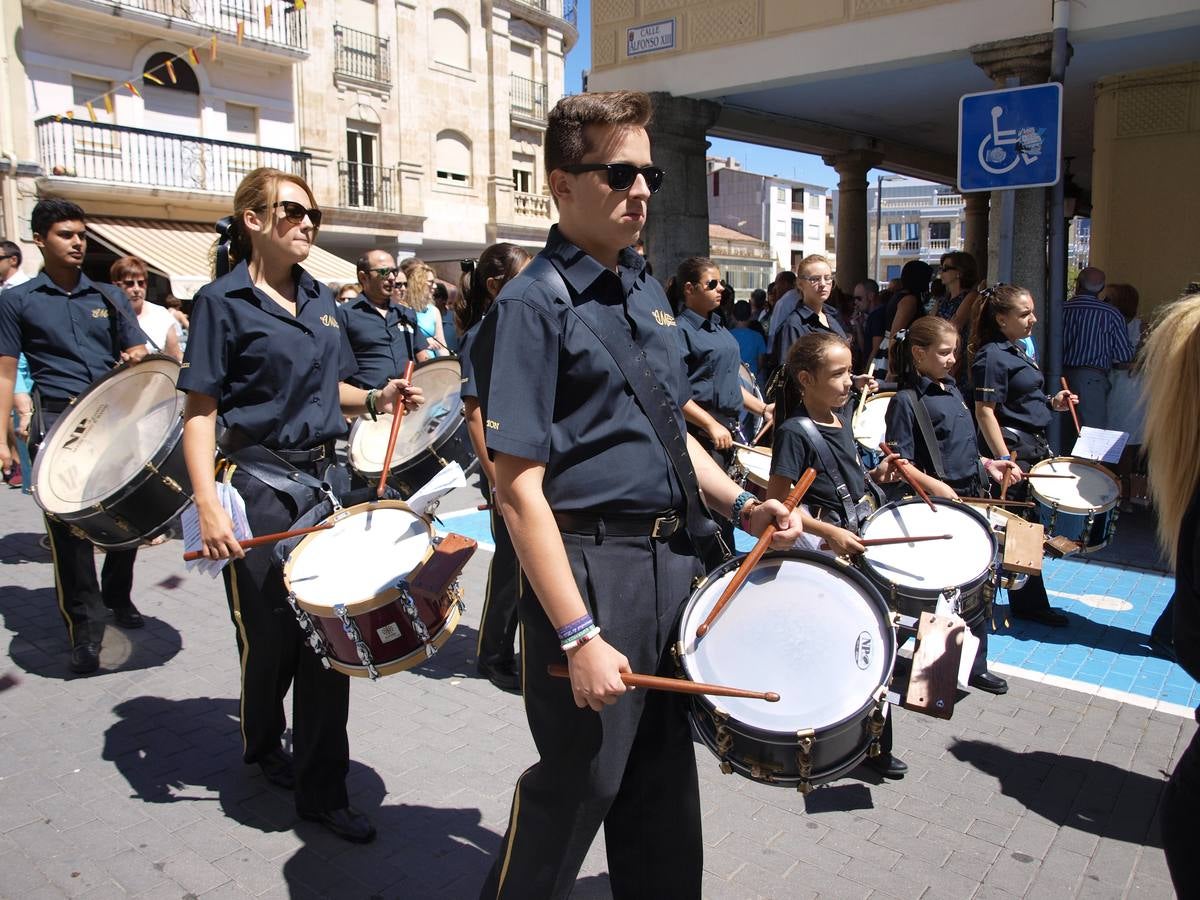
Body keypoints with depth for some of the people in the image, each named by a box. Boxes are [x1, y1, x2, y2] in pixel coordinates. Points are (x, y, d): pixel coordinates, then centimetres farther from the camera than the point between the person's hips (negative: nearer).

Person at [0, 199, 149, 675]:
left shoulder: (109, 297, 12)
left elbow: (139, 353, 12)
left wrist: (135, 360, -13)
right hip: (58, 425, -3)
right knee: (69, 530, -2)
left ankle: (118, 594, 34)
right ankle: (84, 630, 7)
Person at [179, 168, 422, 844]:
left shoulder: (321, 299, 11)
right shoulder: (223, 301, -6)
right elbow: (200, 410, -10)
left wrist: (374, 400, -1)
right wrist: (208, 504, -20)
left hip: (324, 477, 5)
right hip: (259, 484, -5)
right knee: (270, 636, 7)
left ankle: (323, 790, 16)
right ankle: (263, 744, 38)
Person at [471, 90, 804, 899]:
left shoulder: (646, 290, 11)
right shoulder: (534, 304, -13)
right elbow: (520, 488, -18)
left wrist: (741, 505, 5)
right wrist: (578, 636, -21)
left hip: (672, 558, 7)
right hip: (590, 566, -7)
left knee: (665, 778, 20)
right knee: (579, 781, 8)